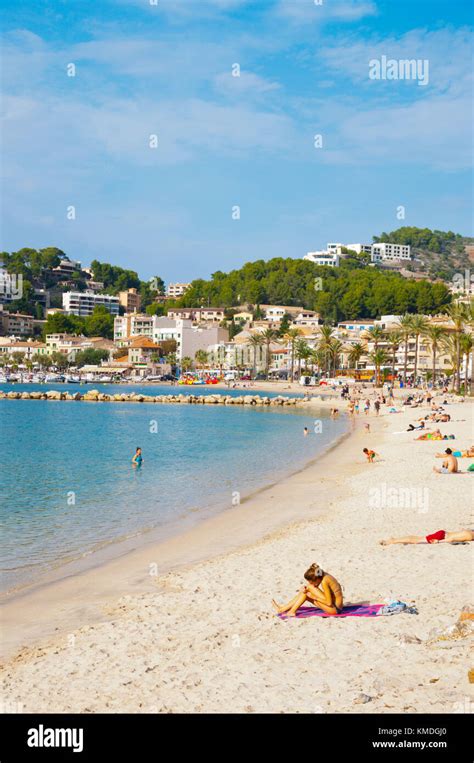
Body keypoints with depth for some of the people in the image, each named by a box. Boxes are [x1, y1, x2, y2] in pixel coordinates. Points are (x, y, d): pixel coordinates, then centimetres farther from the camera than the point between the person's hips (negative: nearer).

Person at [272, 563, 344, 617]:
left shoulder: (324, 582, -25)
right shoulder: (323, 575, -1)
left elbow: (329, 602, -24)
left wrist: (313, 597, -14)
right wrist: (305, 589, -14)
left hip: (335, 608, -9)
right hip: (335, 607, 9)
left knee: (309, 588, -14)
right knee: (305, 591, 8)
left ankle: (292, 611, -7)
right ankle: (283, 608, 10)